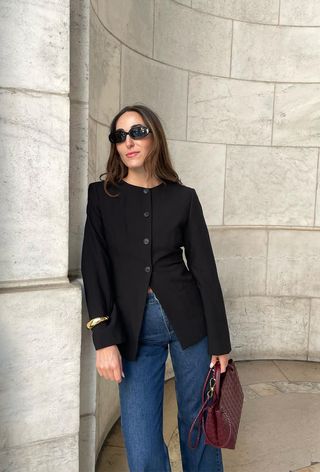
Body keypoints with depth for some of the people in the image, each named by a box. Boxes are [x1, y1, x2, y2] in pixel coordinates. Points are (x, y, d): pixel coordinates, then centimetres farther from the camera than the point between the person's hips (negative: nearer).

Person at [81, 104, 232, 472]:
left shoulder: (183, 197, 3)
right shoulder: (101, 196, 2)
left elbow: (204, 268, 2)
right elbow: (94, 267, -5)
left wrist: (219, 341, 1)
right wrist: (104, 338, -14)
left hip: (188, 319, 1)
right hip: (134, 327, 0)